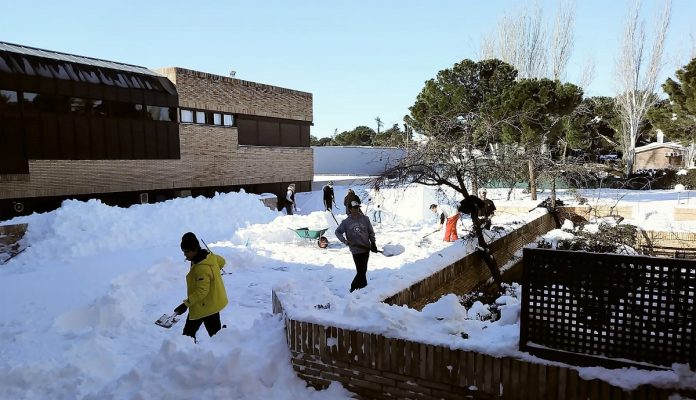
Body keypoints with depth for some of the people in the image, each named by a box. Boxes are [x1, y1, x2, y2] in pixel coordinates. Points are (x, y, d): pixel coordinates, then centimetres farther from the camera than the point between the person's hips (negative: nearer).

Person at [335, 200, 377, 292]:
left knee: (362, 271, 4)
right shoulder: (346, 222, 1)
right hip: (355, 249, -1)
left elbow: (371, 232, 10)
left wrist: (373, 243, 2)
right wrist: (345, 241, -5)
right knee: (361, 271, -2)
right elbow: (337, 232, 9)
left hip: (365, 248, 1)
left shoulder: (365, 219, 2)